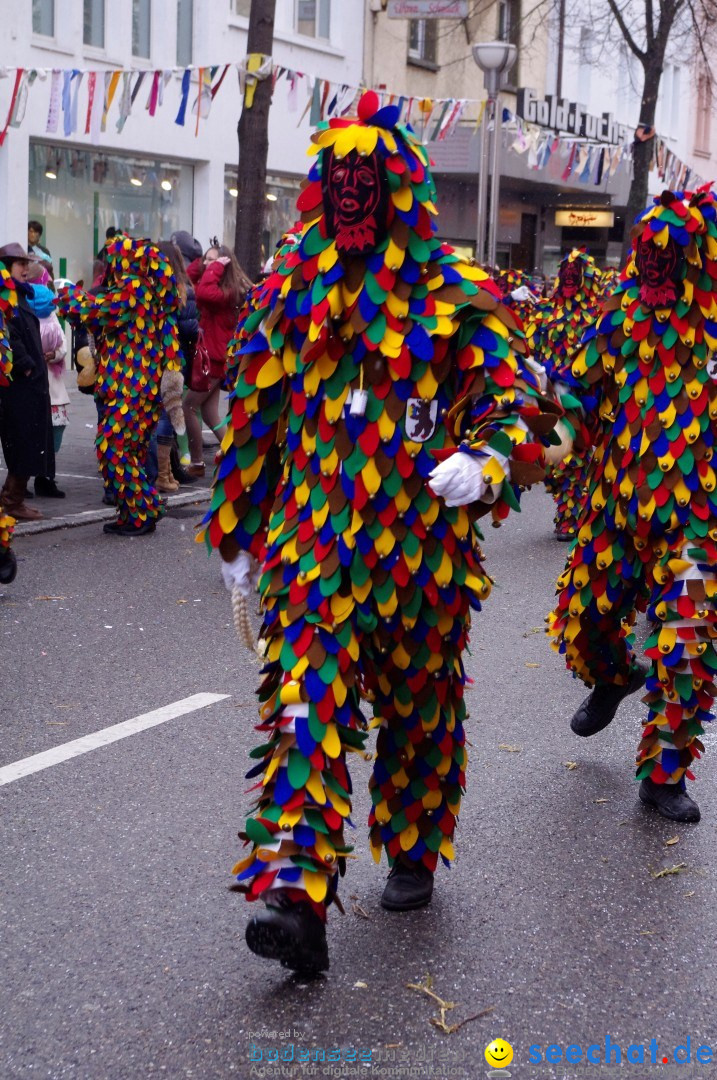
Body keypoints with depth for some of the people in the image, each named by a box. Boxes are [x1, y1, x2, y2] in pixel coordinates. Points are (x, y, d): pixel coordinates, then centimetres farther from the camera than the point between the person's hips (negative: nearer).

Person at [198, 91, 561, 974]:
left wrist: (486, 461, -27)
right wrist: (237, 538, 15)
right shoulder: (291, 293, 8)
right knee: (306, 708, -11)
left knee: (419, 709, 14)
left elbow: (520, 402, -4)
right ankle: (295, 892, -15)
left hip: (425, 547, -1)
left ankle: (413, 855, 35)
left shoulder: (458, 295, -2)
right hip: (315, 545, 1)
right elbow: (254, 422, 13)